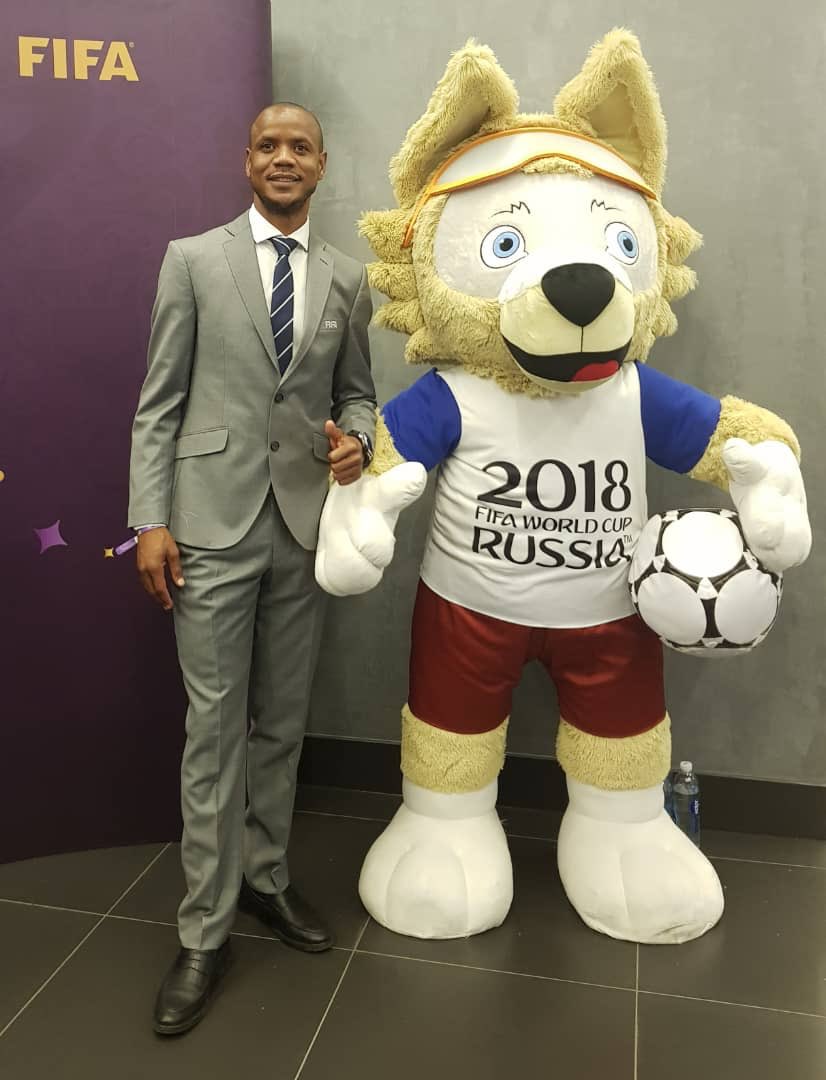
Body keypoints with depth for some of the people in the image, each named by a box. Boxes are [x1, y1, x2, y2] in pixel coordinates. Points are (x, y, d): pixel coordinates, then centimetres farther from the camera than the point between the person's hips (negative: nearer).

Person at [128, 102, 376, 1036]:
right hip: (213, 522, -3)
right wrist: (150, 518, -7)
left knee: (282, 722, 12)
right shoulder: (193, 259, 3)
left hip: (305, 523, 3)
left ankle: (265, 878, 31)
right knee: (214, 728, 1)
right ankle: (205, 931, 14)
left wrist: (356, 439, -8)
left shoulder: (347, 280, 10)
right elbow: (160, 400, 0)